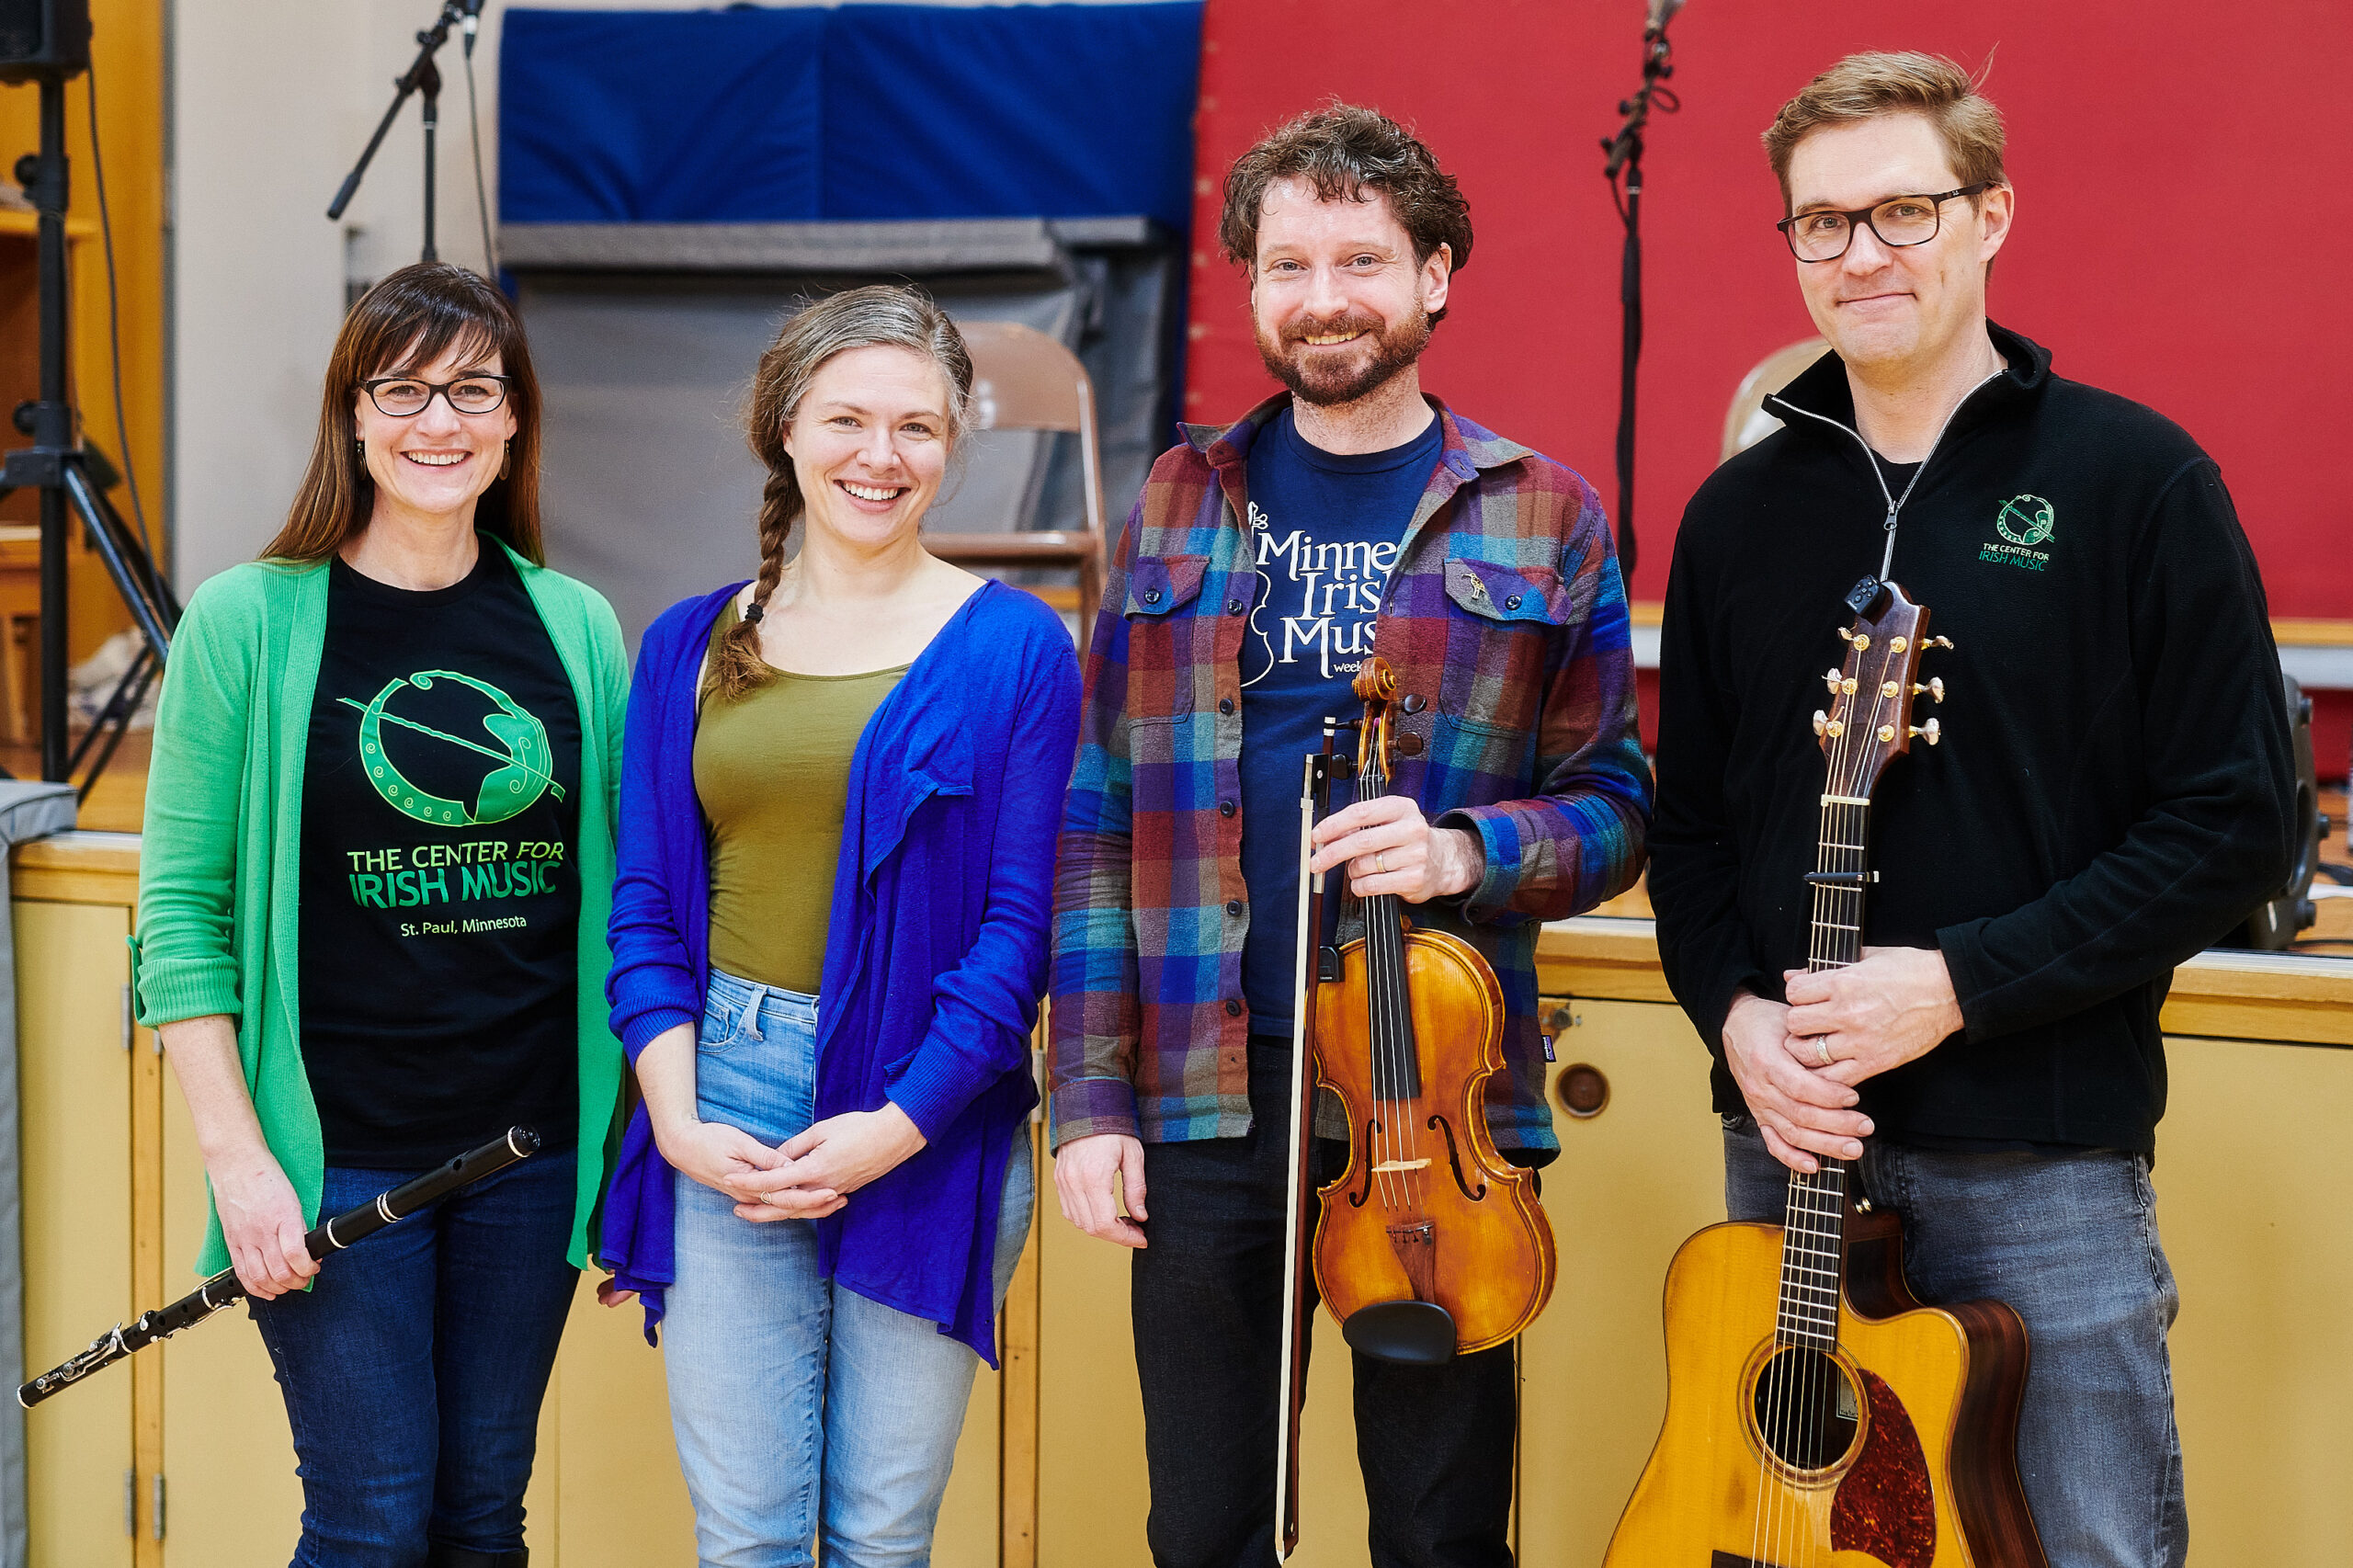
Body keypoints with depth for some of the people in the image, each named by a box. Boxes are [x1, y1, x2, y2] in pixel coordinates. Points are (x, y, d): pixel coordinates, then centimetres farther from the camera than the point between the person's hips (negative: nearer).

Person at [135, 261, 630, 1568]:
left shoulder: (577, 628, 6)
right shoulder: (247, 623, -5)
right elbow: (180, 916, -5)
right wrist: (238, 1160, -11)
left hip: (531, 1151, 4)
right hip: (335, 1154, -3)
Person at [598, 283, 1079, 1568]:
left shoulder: (1014, 648, 0)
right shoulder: (691, 647, 9)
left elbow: (1021, 922, -5)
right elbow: (645, 909, 8)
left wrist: (901, 1122, -13)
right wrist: (676, 1117, -6)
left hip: (931, 1120, -2)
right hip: (724, 1111, 2)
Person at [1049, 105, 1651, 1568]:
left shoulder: (1543, 517, 3)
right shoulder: (1179, 508, 7)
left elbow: (1614, 800, 4)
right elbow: (1100, 823, 6)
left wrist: (1469, 852, -17)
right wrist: (1090, 1099, -1)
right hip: (1207, 1097, 1)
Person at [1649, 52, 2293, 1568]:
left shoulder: (2134, 480, -5)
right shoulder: (1740, 513, 8)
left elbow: (2236, 826, -9)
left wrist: (1963, 984, -17)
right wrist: (1736, 1012, -6)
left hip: (2045, 1162, -4)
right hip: (1790, 1142, 4)